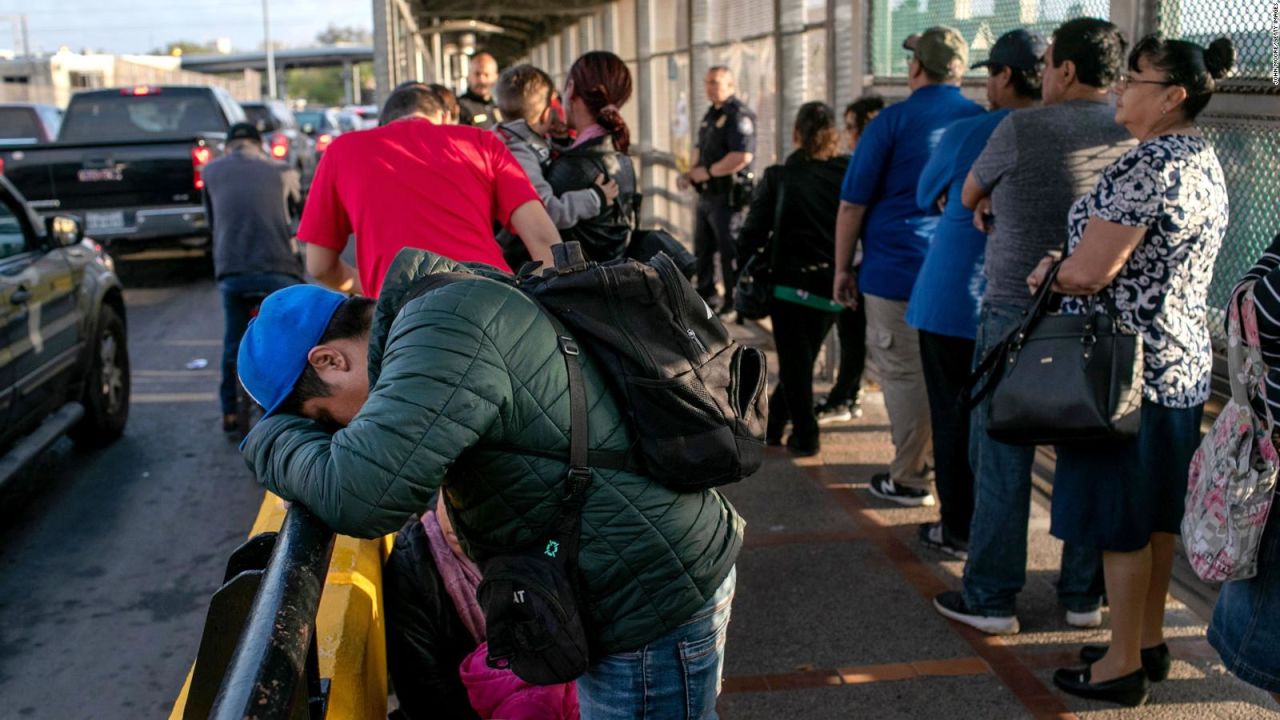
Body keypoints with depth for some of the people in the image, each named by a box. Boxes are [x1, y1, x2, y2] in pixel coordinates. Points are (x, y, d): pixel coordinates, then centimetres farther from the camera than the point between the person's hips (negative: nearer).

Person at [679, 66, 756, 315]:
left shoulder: (738, 115, -15)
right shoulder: (711, 114, 15)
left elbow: (743, 156, -26)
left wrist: (707, 172, -19)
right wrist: (690, 172, 7)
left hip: (727, 195, -10)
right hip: (706, 193, 10)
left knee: (729, 252, -3)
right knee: (702, 249, 19)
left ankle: (734, 302, 6)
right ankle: (706, 294, 33)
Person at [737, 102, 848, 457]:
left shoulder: (778, 178, -9)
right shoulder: (850, 176, -4)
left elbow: (752, 232, -10)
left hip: (790, 283, -3)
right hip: (833, 287, 3)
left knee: (794, 363, 10)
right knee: (803, 358, 20)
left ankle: (805, 436, 14)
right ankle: (772, 424, 31)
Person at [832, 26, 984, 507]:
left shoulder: (893, 121, -7)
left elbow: (852, 204, -8)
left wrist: (843, 268, 0)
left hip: (898, 270, -4)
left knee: (904, 374, 3)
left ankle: (909, 479, 9)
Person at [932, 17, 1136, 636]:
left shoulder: (1022, 130, -11)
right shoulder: (1136, 141, 2)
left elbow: (968, 197, 4)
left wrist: (991, 203, 26)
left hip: (1018, 316, -4)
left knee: (1002, 462, 5)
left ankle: (990, 598, 12)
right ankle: (1084, 596, 24)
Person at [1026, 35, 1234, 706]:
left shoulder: (1145, 165, -21)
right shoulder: (1204, 160, 11)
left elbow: (1089, 272, -24)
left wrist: (1048, 274, -3)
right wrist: (1067, 269, 10)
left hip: (1131, 371, -10)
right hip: (1183, 362, 10)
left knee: (1120, 521, 1)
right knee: (1157, 515, 18)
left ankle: (1122, 665, 12)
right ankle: (1150, 640, 30)